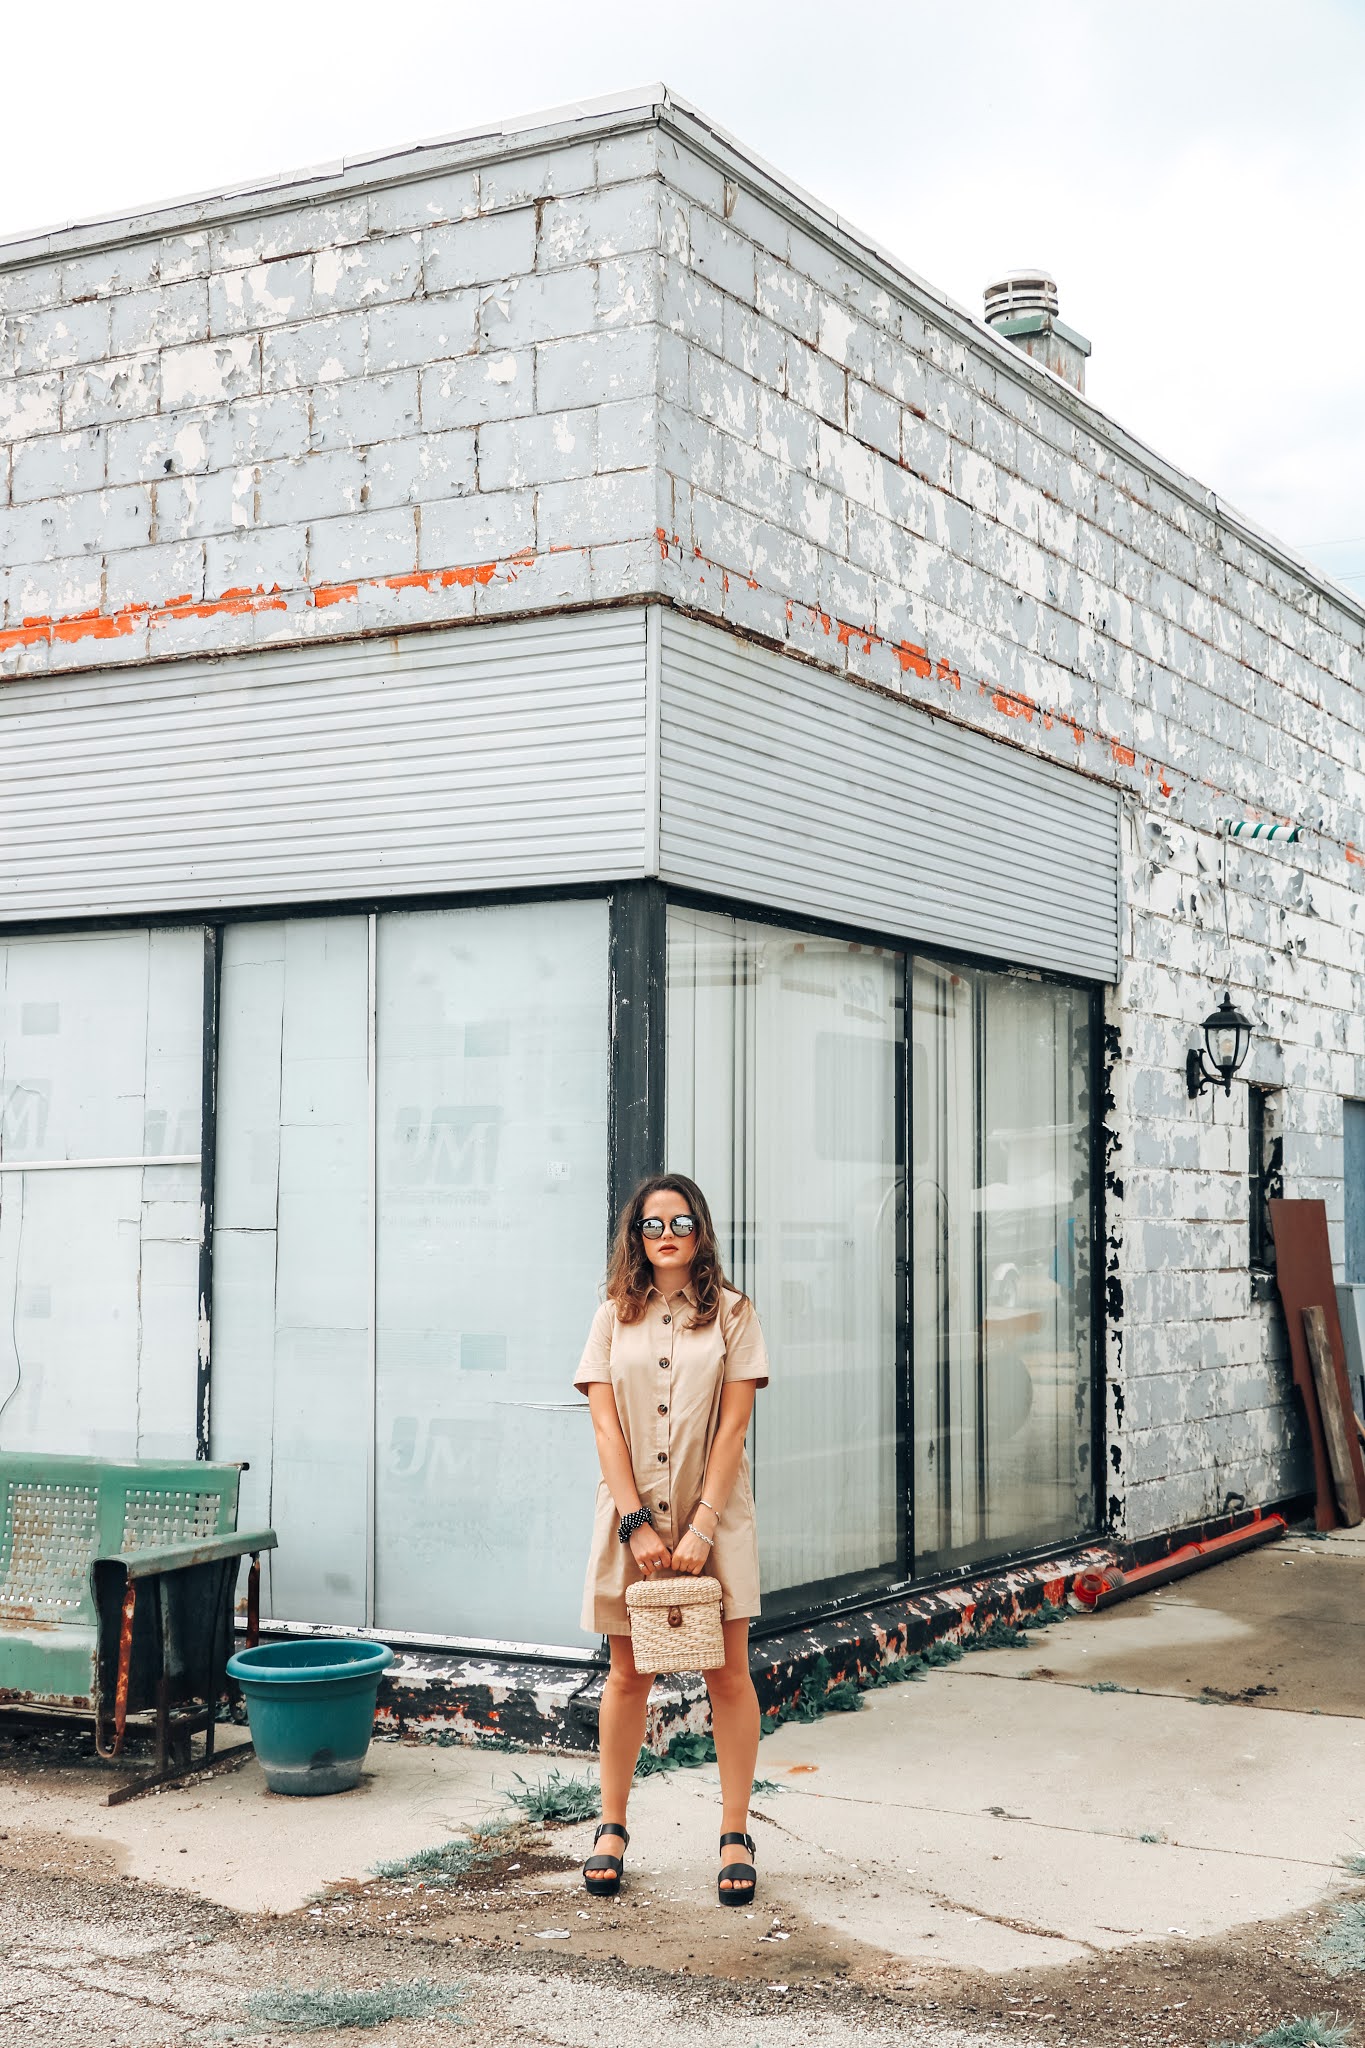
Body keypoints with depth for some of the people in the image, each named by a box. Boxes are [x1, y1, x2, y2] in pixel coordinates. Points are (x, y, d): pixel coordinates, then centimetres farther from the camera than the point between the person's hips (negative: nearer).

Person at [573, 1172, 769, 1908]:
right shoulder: (613, 1318, 5)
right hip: (630, 1517, 1)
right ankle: (611, 1829, 19)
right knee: (628, 1676, 7)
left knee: (728, 1674, 0)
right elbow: (605, 1426, -1)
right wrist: (636, 1524, -10)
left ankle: (735, 1836, 8)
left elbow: (733, 1428, -5)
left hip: (714, 1518, -1)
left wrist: (702, 1526, -13)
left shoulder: (731, 1315, 0)